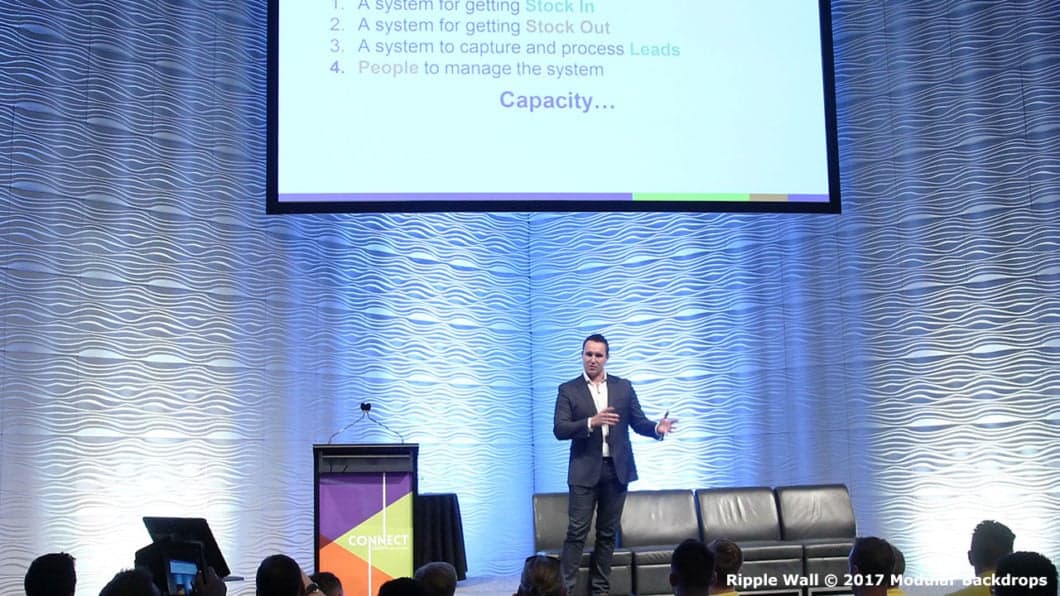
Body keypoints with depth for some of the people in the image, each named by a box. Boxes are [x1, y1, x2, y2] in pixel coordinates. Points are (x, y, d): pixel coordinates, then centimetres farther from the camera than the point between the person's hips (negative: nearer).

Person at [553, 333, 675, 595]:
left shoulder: (623, 387, 8)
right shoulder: (568, 390, 1)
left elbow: (638, 422, 6)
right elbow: (559, 430, -9)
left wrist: (657, 428, -16)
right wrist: (591, 423, -24)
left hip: (616, 469, 3)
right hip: (584, 470, -3)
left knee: (607, 533, 9)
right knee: (577, 532, -7)